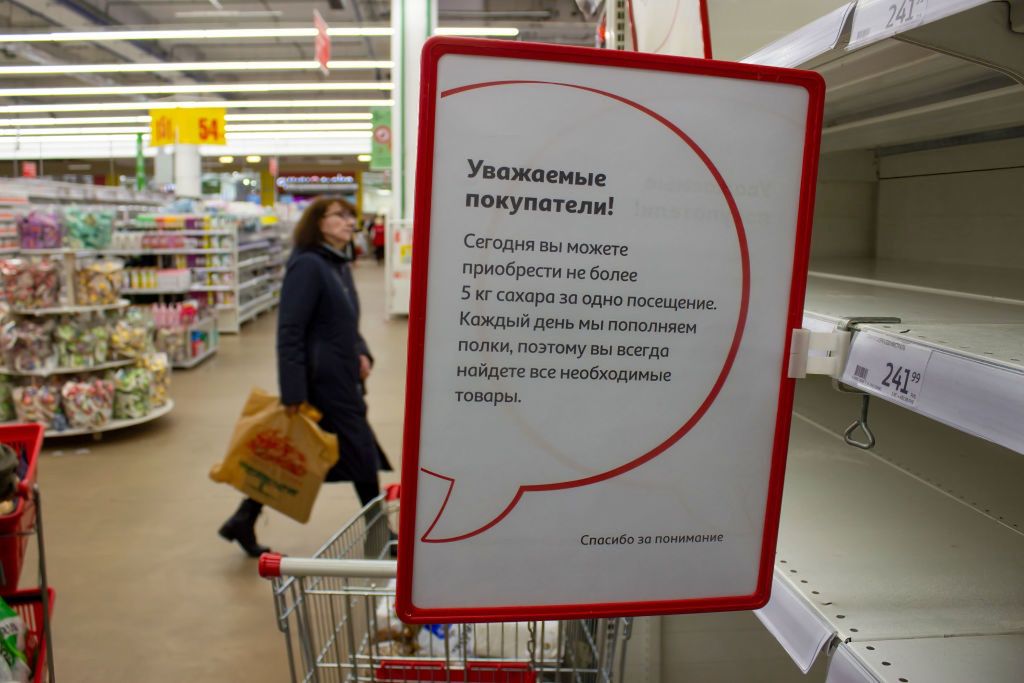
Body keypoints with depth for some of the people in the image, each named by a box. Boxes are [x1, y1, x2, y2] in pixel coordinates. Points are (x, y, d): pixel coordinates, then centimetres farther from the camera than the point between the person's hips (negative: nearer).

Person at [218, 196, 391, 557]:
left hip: (340, 381, 9)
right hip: (322, 383, -9)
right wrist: (293, 392, -23)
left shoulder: (340, 266, 13)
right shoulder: (307, 265, -16)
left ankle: (243, 521, 27)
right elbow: (289, 332, -20)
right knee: (362, 456, 2)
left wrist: (362, 353, 3)